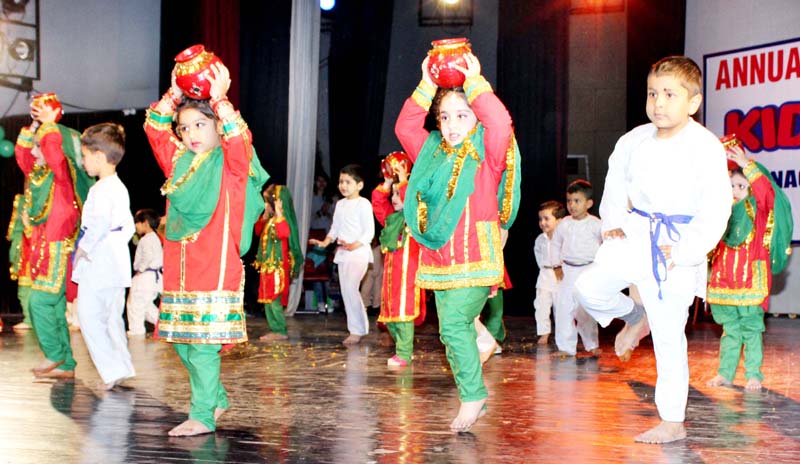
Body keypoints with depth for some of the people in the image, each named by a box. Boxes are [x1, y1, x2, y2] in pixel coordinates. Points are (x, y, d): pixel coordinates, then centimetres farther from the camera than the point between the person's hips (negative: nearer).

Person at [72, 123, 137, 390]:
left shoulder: (101, 189, -14)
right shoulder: (120, 187, 16)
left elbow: (100, 222, -26)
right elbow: (128, 225, 21)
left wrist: (84, 247, -15)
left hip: (98, 265, -10)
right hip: (117, 263, 10)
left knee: (90, 316, -5)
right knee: (111, 317, 15)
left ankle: (112, 370, -8)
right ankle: (122, 367, 19)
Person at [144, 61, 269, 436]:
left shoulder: (230, 163, -2)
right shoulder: (178, 161, 13)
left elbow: (239, 137, -22)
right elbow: (154, 128, 9)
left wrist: (220, 98, -21)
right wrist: (174, 95, 0)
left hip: (216, 267, -7)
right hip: (178, 265, 7)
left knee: (203, 342, -9)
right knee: (181, 340, 12)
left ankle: (203, 416, -2)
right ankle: (216, 398, 28)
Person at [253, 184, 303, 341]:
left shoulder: (281, 219, -13)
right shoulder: (270, 220, 13)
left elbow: (284, 233, -32)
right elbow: (258, 231, 24)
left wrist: (278, 213, -29)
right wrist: (265, 215, 13)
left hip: (278, 266, -10)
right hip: (267, 265, 10)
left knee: (274, 300, -10)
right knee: (267, 299, 11)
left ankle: (280, 331, -6)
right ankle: (275, 330, 16)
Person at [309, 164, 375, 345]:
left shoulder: (363, 203, -7)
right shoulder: (340, 204, 16)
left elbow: (369, 231, -12)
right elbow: (335, 228, 21)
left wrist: (354, 245, -25)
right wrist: (325, 242, 4)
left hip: (359, 251, -8)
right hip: (342, 253, 8)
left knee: (350, 287, -17)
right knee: (346, 290, 7)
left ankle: (357, 330, -9)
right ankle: (356, 329, 14)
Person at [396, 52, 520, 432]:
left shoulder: (488, 154, -2)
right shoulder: (433, 152, 15)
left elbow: (500, 123, -19)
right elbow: (405, 128, 14)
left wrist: (475, 83, -12)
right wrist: (426, 88, 8)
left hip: (475, 259, -6)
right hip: (439, 260, 6)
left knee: (453, 324, -16)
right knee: (455, 329, 7)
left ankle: (472, 396, -4)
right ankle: (474, 396, 16)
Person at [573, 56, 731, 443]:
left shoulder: (706, 147, -14)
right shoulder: (635, 141, 3)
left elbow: (716, 208, -15)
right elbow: (617, 178, 21)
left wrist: (685, 251, -19)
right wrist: (613, 221, 9)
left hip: (678, 242, -5)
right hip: (636, 234, 5)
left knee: (668, 336, -1)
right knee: (589, 287, -12)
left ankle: (672, 422, 12)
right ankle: (634, 318, 22)